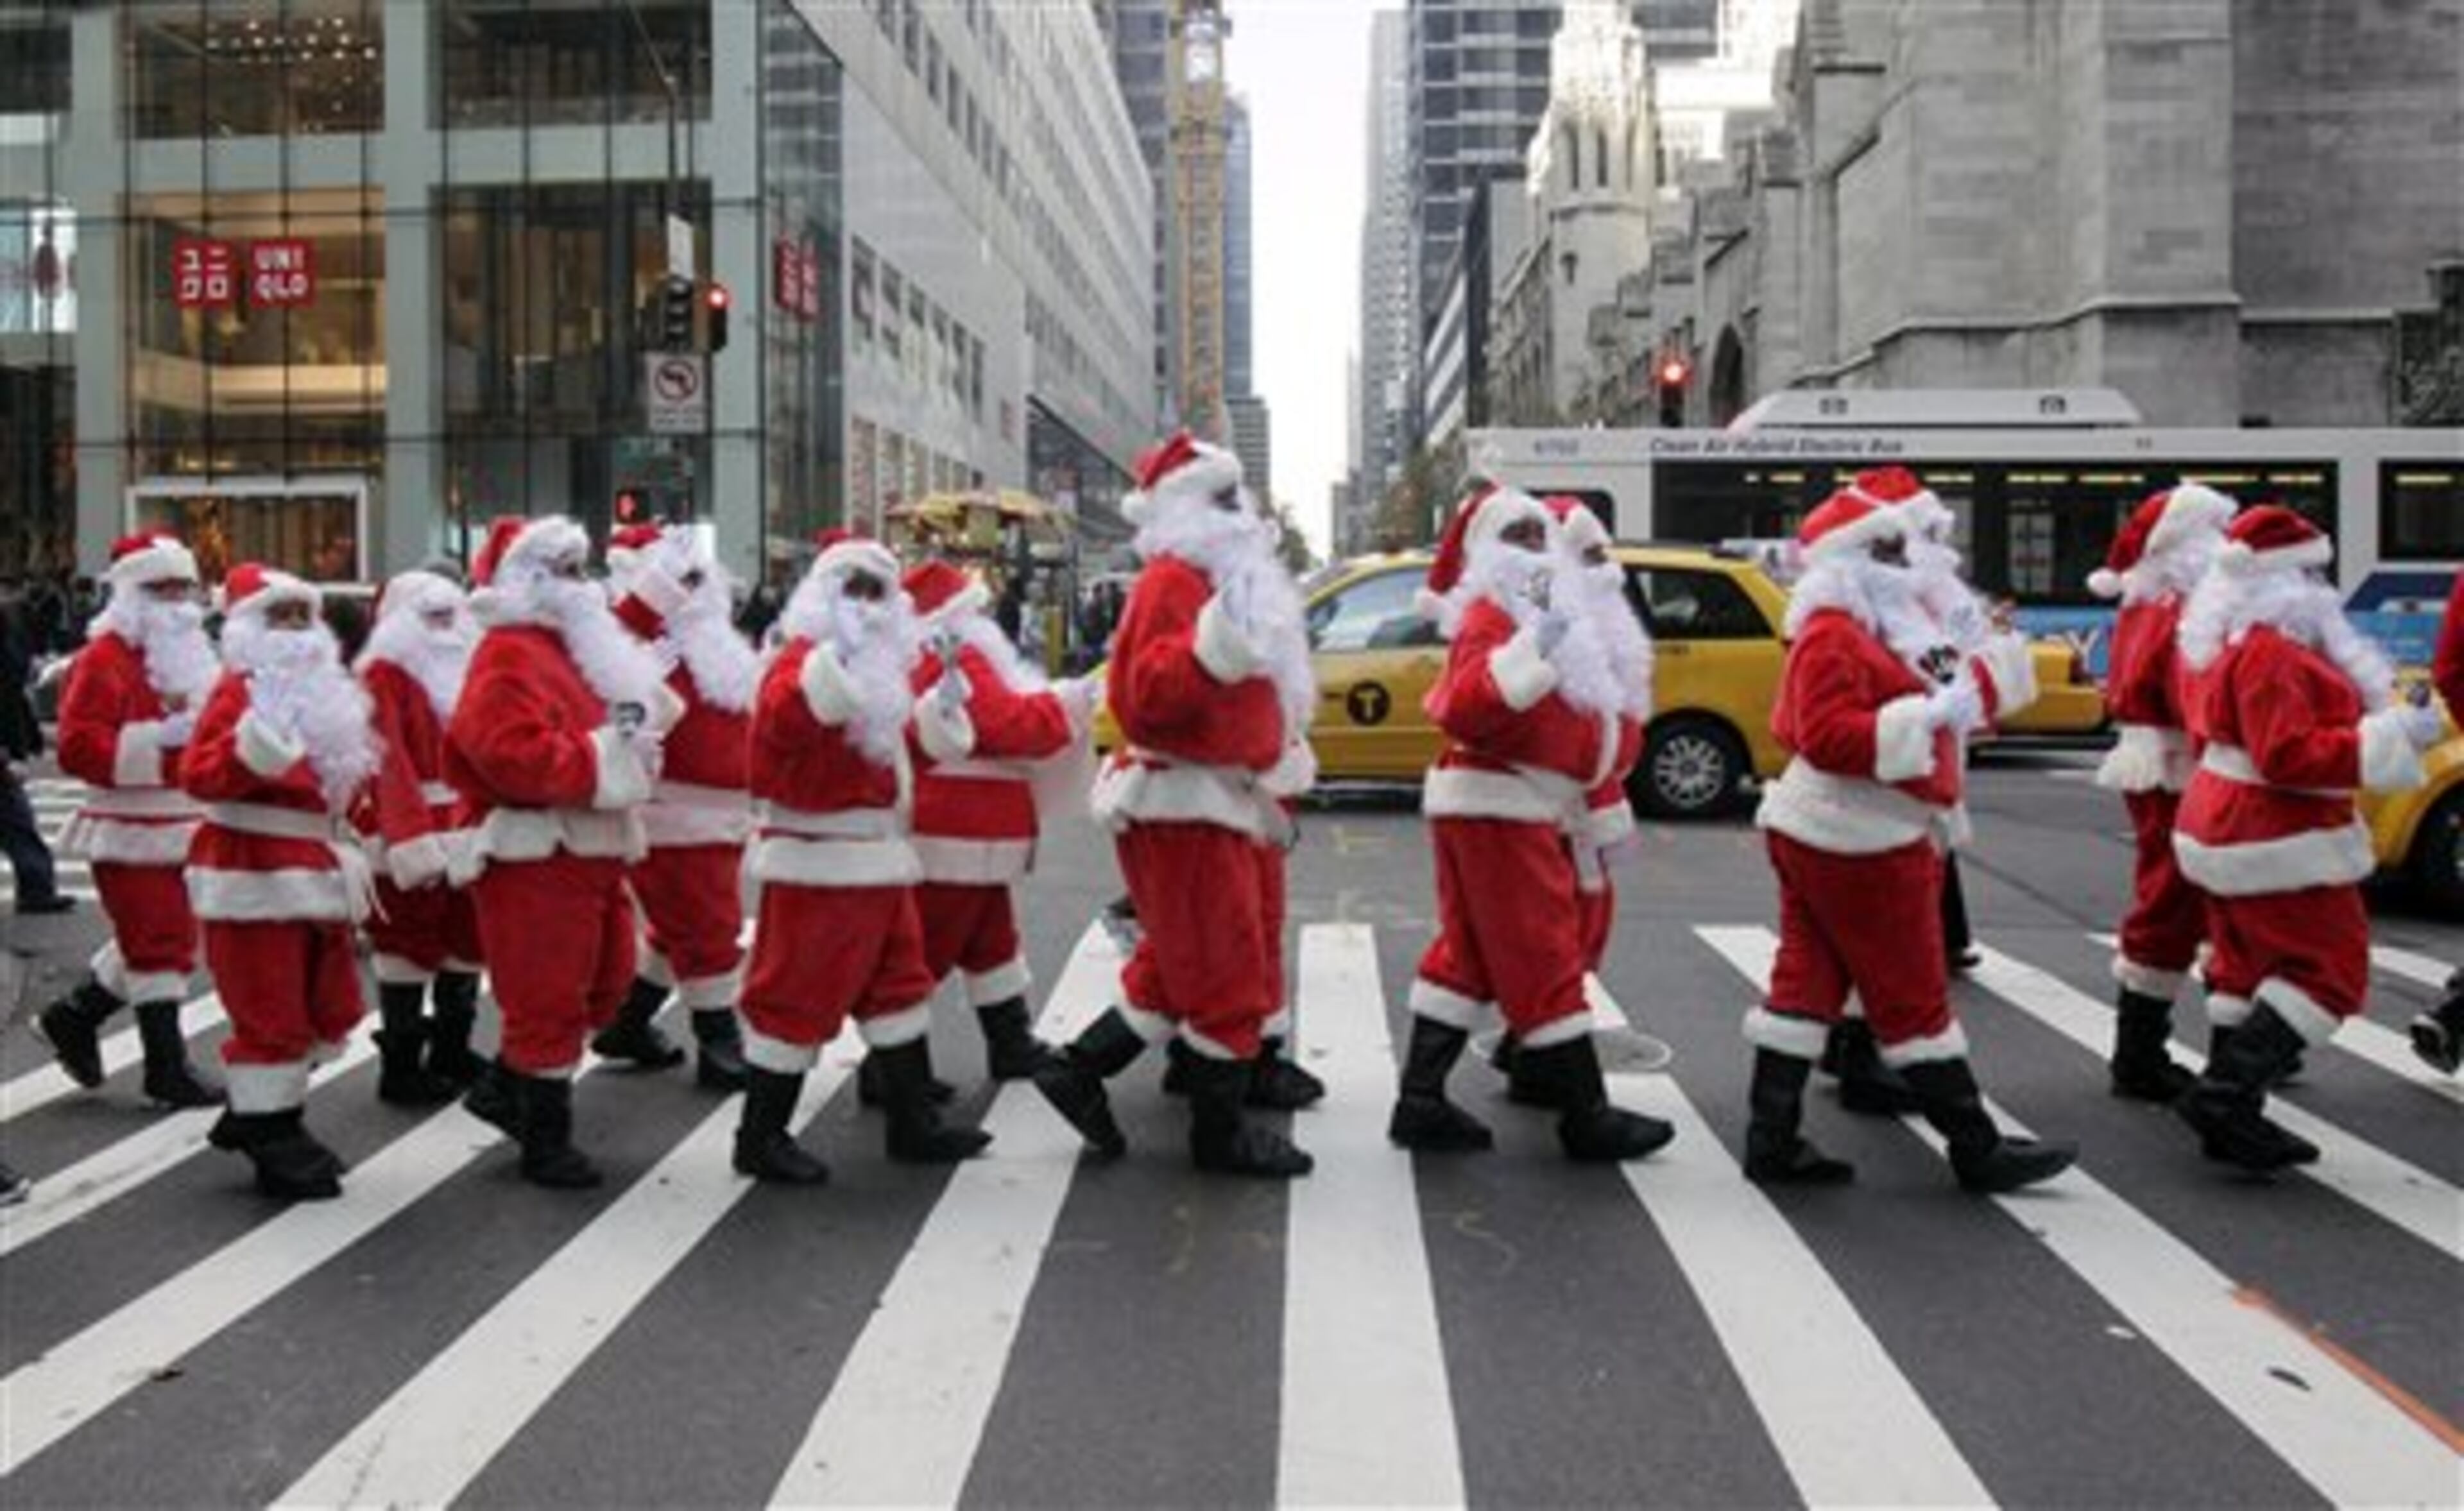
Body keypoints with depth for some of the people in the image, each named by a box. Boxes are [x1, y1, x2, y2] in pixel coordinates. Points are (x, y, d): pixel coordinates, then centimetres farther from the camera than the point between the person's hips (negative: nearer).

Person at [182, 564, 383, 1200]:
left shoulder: (321, 689, 15)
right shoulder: (242, 689, -12)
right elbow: (198, 776, -24)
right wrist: (250, 753, -39)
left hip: (314, 868, 9)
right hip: (253, 872, -9)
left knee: (330, 1009, 16)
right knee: (271, 1014, -3)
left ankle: (264, 1115, 31)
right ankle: (271, 1145, 8)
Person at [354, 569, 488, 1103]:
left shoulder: (462, 670, 17)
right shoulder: (386, 673, -8)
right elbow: (390, 761, -18)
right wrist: (410, 839, -26)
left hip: (467, 833, 8)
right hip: (410, 835, -8)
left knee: (466, 942, 14)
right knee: (411, 948, -2)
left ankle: (452, 1054, 27)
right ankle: (401, 1068, 5)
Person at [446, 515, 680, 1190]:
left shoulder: (579, 646, 19)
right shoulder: (509, 655, -13)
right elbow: (515, 755, -26)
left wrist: (634, 737, 4)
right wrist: (602, 753, -21)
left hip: (590, 848, 10)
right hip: (534, 854, -10)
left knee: (605, 981, 17)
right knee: (549, 998, -2)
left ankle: (505, 1086, 31)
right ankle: (545, 1142, 10)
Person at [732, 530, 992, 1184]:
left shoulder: (884, 665, 18)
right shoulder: (806, 656, -11)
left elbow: (913, 746, 28)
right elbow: (783, 718, -32)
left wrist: (940, 706, 9)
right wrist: (837, 658, -41)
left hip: (878, 859, 10)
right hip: (818, 862, -10)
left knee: (898, 982, 15)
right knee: (799, 994, -3)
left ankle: (913, 1123, 26)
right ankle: (761, 1136, 9)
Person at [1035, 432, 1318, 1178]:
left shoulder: (1217, 581, 17)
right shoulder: (1173, 581, -14)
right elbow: (1147, 697, -27)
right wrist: (1215, 648, -39)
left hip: (1209, 804, 10)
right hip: (1183, 806, -10)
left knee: (1178, 969, 17)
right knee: (1229, 975, -2)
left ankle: (1078, 1071, 24)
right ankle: (1220, 1133, 10)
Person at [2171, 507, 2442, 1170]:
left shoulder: (2237, 642, 12)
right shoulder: (2271, 653, -21)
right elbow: (2290, 755, -26)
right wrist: (2396, 737, -23)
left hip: (2234, 831, 11)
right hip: (2274, 841, -11)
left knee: (2248, 967, 14)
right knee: (2331, 971, -5)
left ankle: (2230, 1117, 19)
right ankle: (2226, 1094, -10)